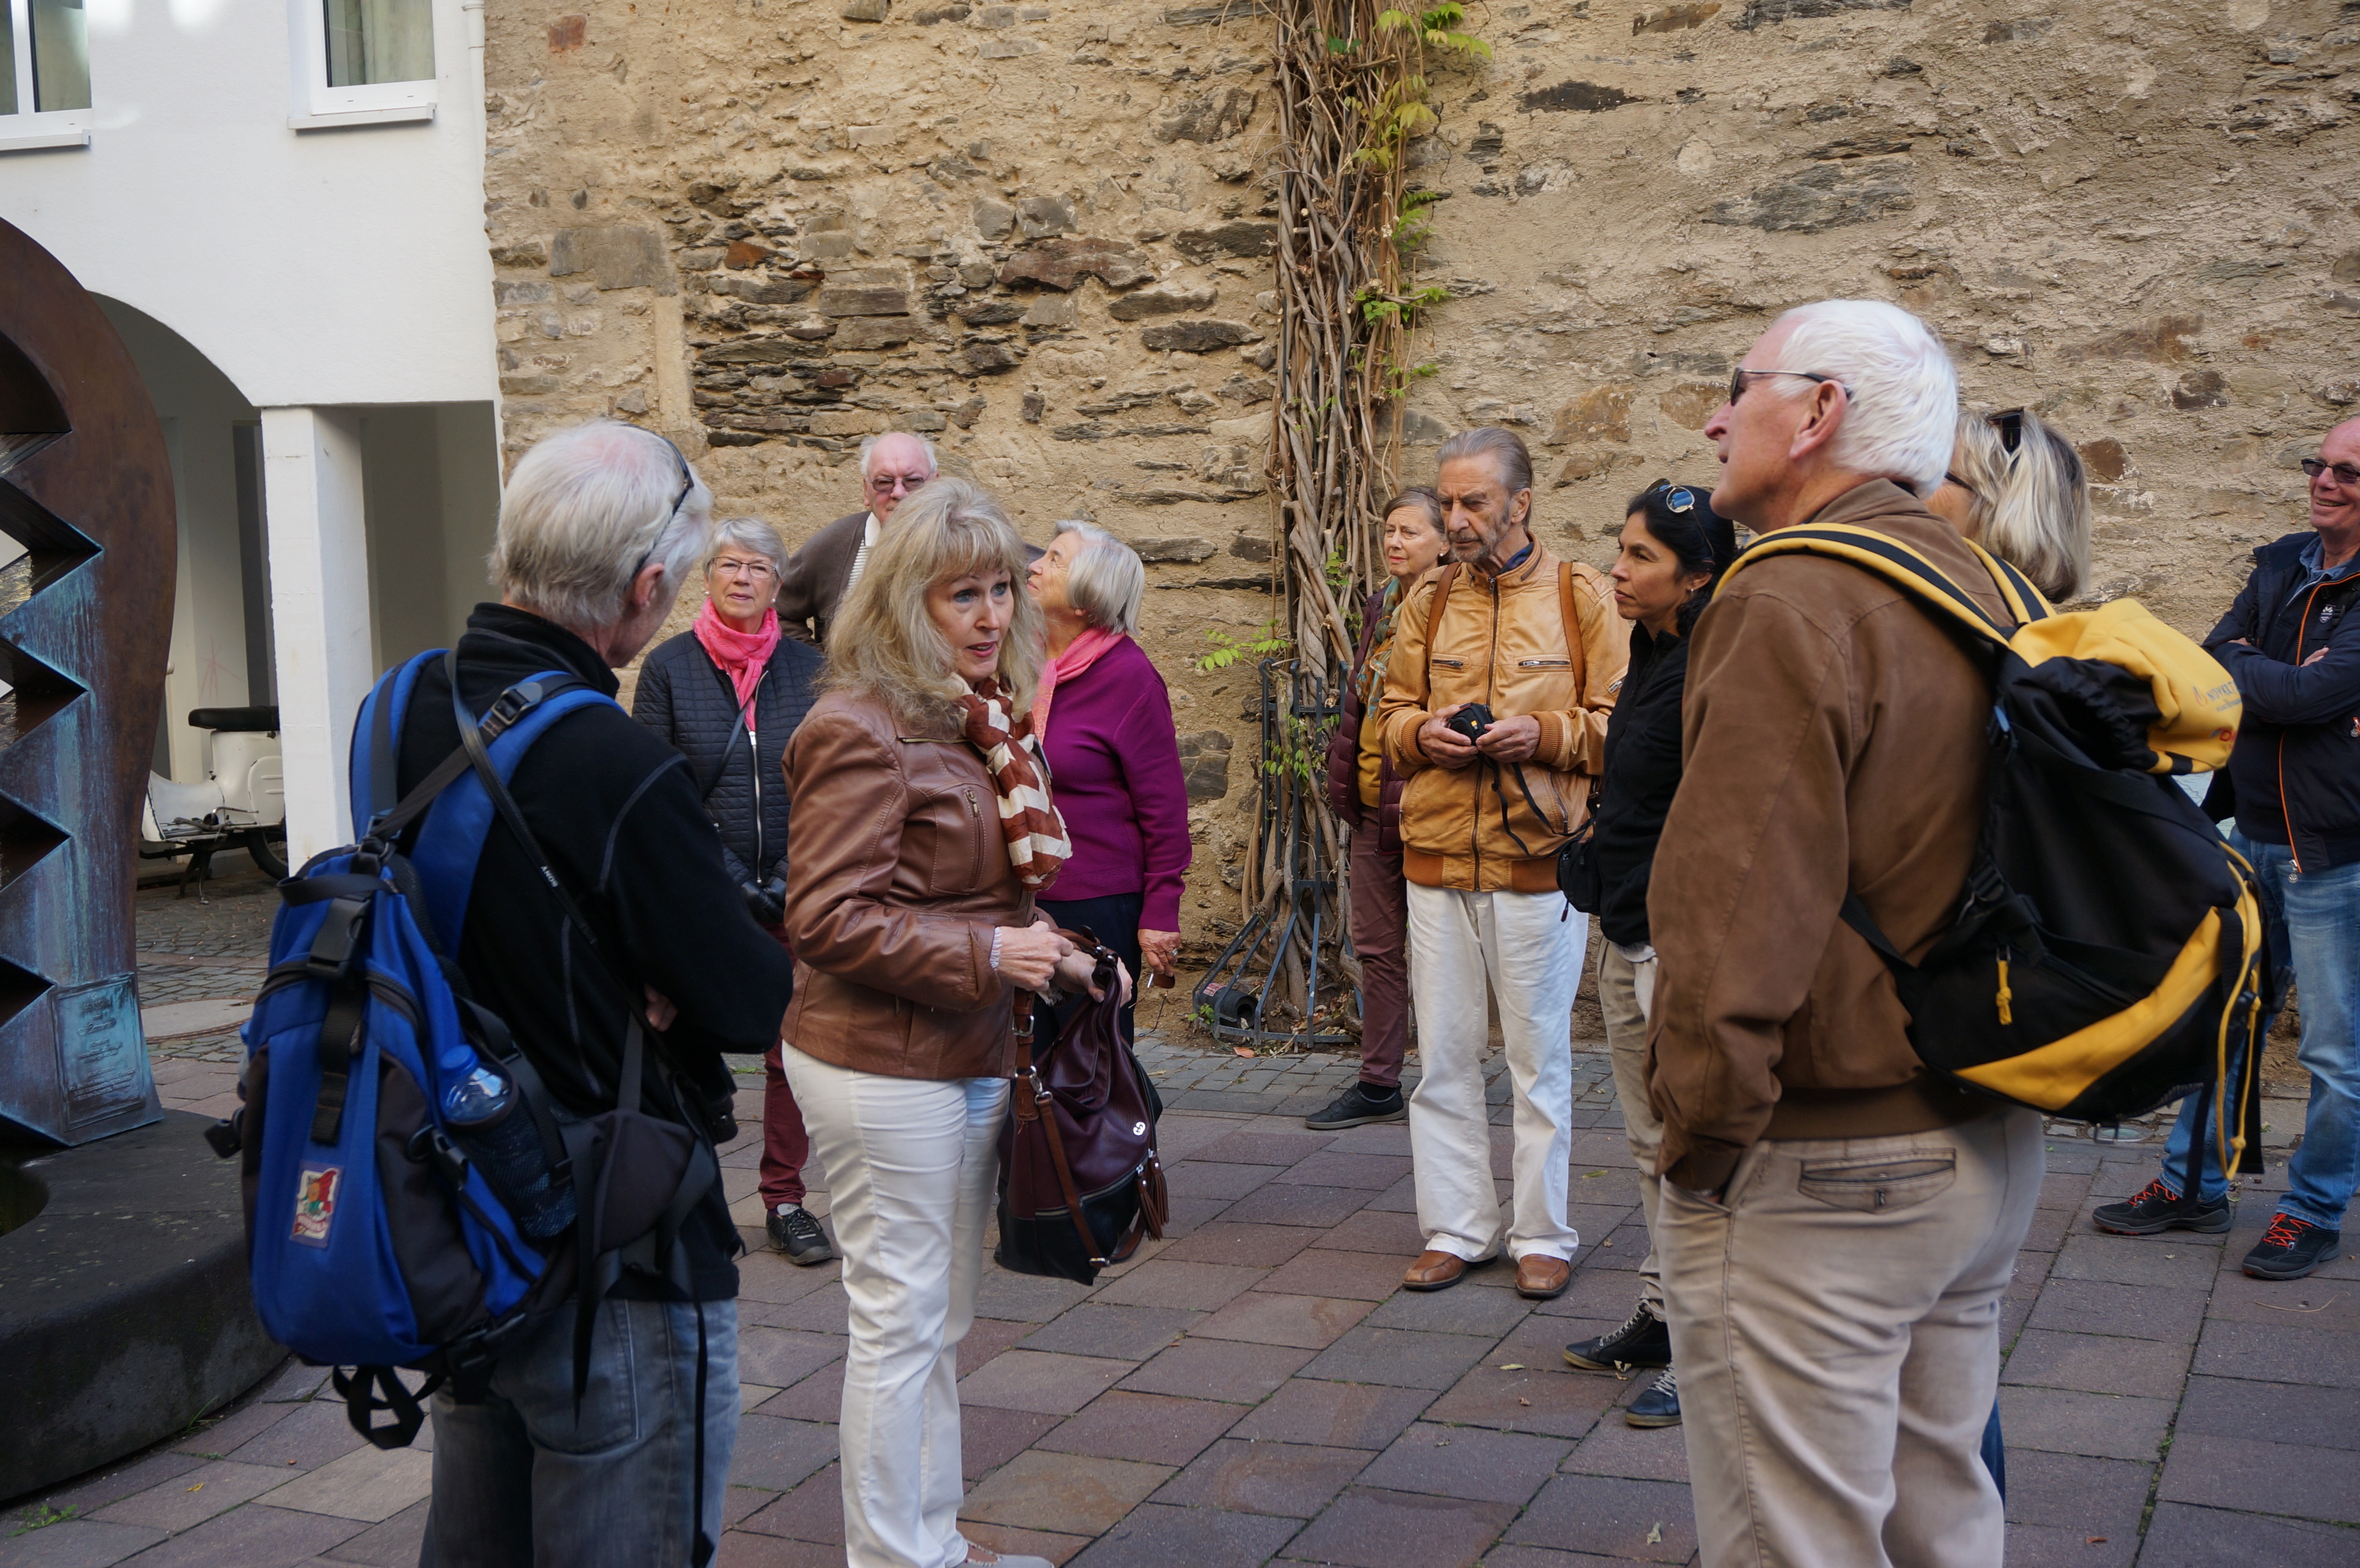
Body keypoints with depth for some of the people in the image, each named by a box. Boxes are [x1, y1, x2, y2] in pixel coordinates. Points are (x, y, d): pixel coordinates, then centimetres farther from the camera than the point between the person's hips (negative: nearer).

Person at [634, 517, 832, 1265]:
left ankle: (785, 1198, 15)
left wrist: (791, 875, -7)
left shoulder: (807, 669, 6)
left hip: (794, 895, 2)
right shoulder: (669, 668, 1)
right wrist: (726, 877, -11)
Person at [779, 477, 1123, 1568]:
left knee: (943, 1323, 18)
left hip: (973, 1059, 9)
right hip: (884, 1069, -9)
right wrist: (986, 954, -23)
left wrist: (1051, 951, 7)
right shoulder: (860, 731, -17)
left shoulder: (987, 720, 11)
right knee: (901, 1322, 0)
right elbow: (827, 920, -21)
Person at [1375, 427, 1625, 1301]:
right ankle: (1457, 1228, 19)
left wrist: (1543, 734, -16)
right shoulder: (1428, 604, 11)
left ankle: (1542, 1235, 16)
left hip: (1538, 862, -3)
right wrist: (1424, 733, -4)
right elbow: (1393, 715, 18)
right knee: (1444, 1057, 8)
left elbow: (1619, 725, 0)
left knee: (1540, 1057, 4)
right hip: (1437, 859, 4)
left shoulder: (1579, 598, 0)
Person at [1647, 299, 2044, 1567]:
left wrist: (1701, 1141, -13)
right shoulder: (1983, 596, 9)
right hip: (1985, 1152, 9)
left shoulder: (1791, 606, -17)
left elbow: (1735, 913, -24)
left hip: (1816, 1177, -9)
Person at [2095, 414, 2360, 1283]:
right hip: (2253, 831, 7)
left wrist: (2236, 666, -8)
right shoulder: (2281, 566, 9)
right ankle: (2195, 1186, 29)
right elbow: (2216, 659, 2)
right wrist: (2273, 679, -16)